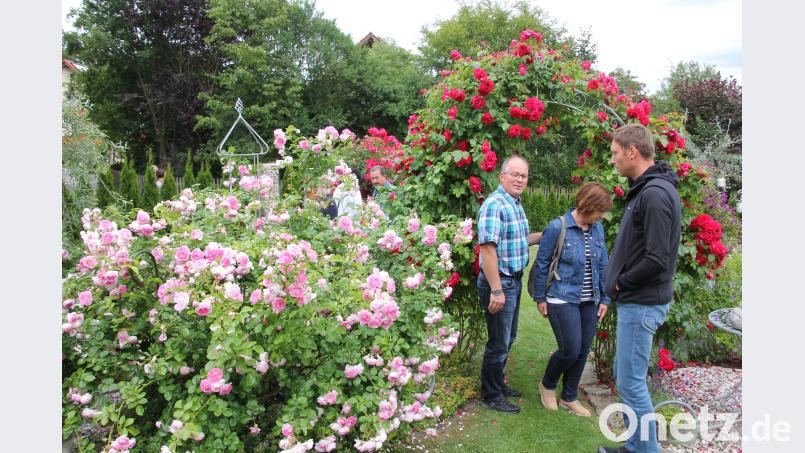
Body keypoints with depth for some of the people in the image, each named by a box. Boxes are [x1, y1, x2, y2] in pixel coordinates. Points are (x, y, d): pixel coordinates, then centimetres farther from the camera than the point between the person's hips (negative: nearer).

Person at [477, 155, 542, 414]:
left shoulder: (516, 204, 12)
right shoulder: (494, 204, -19)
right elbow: (488, 248, -25)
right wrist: (496, 290, -26)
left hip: (513, 280, 10)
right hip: (499, 282, -10)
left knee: (508, 337, 21)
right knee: (499, 342, 2)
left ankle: (498, 384, 37)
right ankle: (491, 396, 18)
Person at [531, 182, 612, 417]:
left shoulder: (597, 229, 3)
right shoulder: (557, 228, -12)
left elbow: (602, 266, 10)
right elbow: (542, 264, -6)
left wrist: (604, 299, 9)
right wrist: (540, 298, -4)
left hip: (589, 302, 6)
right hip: (563, 299, -6)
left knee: (582, 352, 10)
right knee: (570, 350, -7)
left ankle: (569, 398, 28)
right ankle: (547, 384, 22)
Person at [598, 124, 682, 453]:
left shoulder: (655, 194, -21)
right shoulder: (644, 189, 11)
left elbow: (656, 260, -25)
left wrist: (620, 283, -12)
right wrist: (619, 282, 9)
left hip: (641, 304, -10)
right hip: (634, 301, 10)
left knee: (631, 383, -2)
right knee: (625, 376, 18)